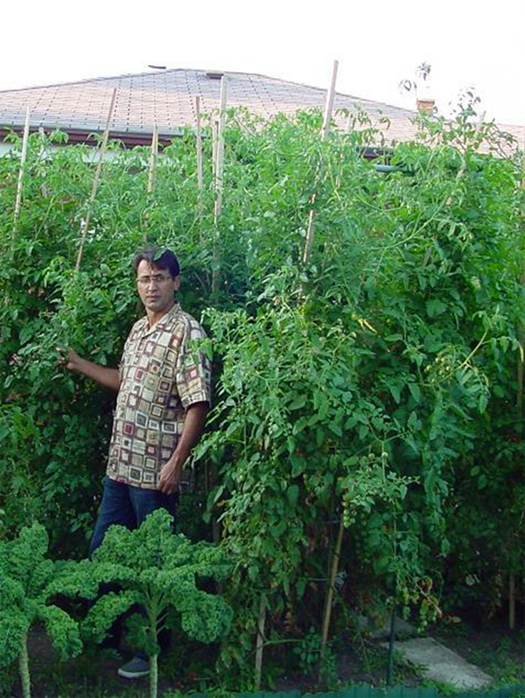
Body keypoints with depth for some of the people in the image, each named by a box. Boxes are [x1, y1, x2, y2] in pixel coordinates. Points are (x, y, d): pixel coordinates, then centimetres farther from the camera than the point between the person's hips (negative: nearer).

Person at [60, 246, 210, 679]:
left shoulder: (186, 332, -14)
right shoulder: (139, 330, 12)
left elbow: (198, 403, -19)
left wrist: (176, 462, -22)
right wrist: (80, 365, 23)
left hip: (157, 471, -8)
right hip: (121, 464, 8)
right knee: (101, 551, 18)